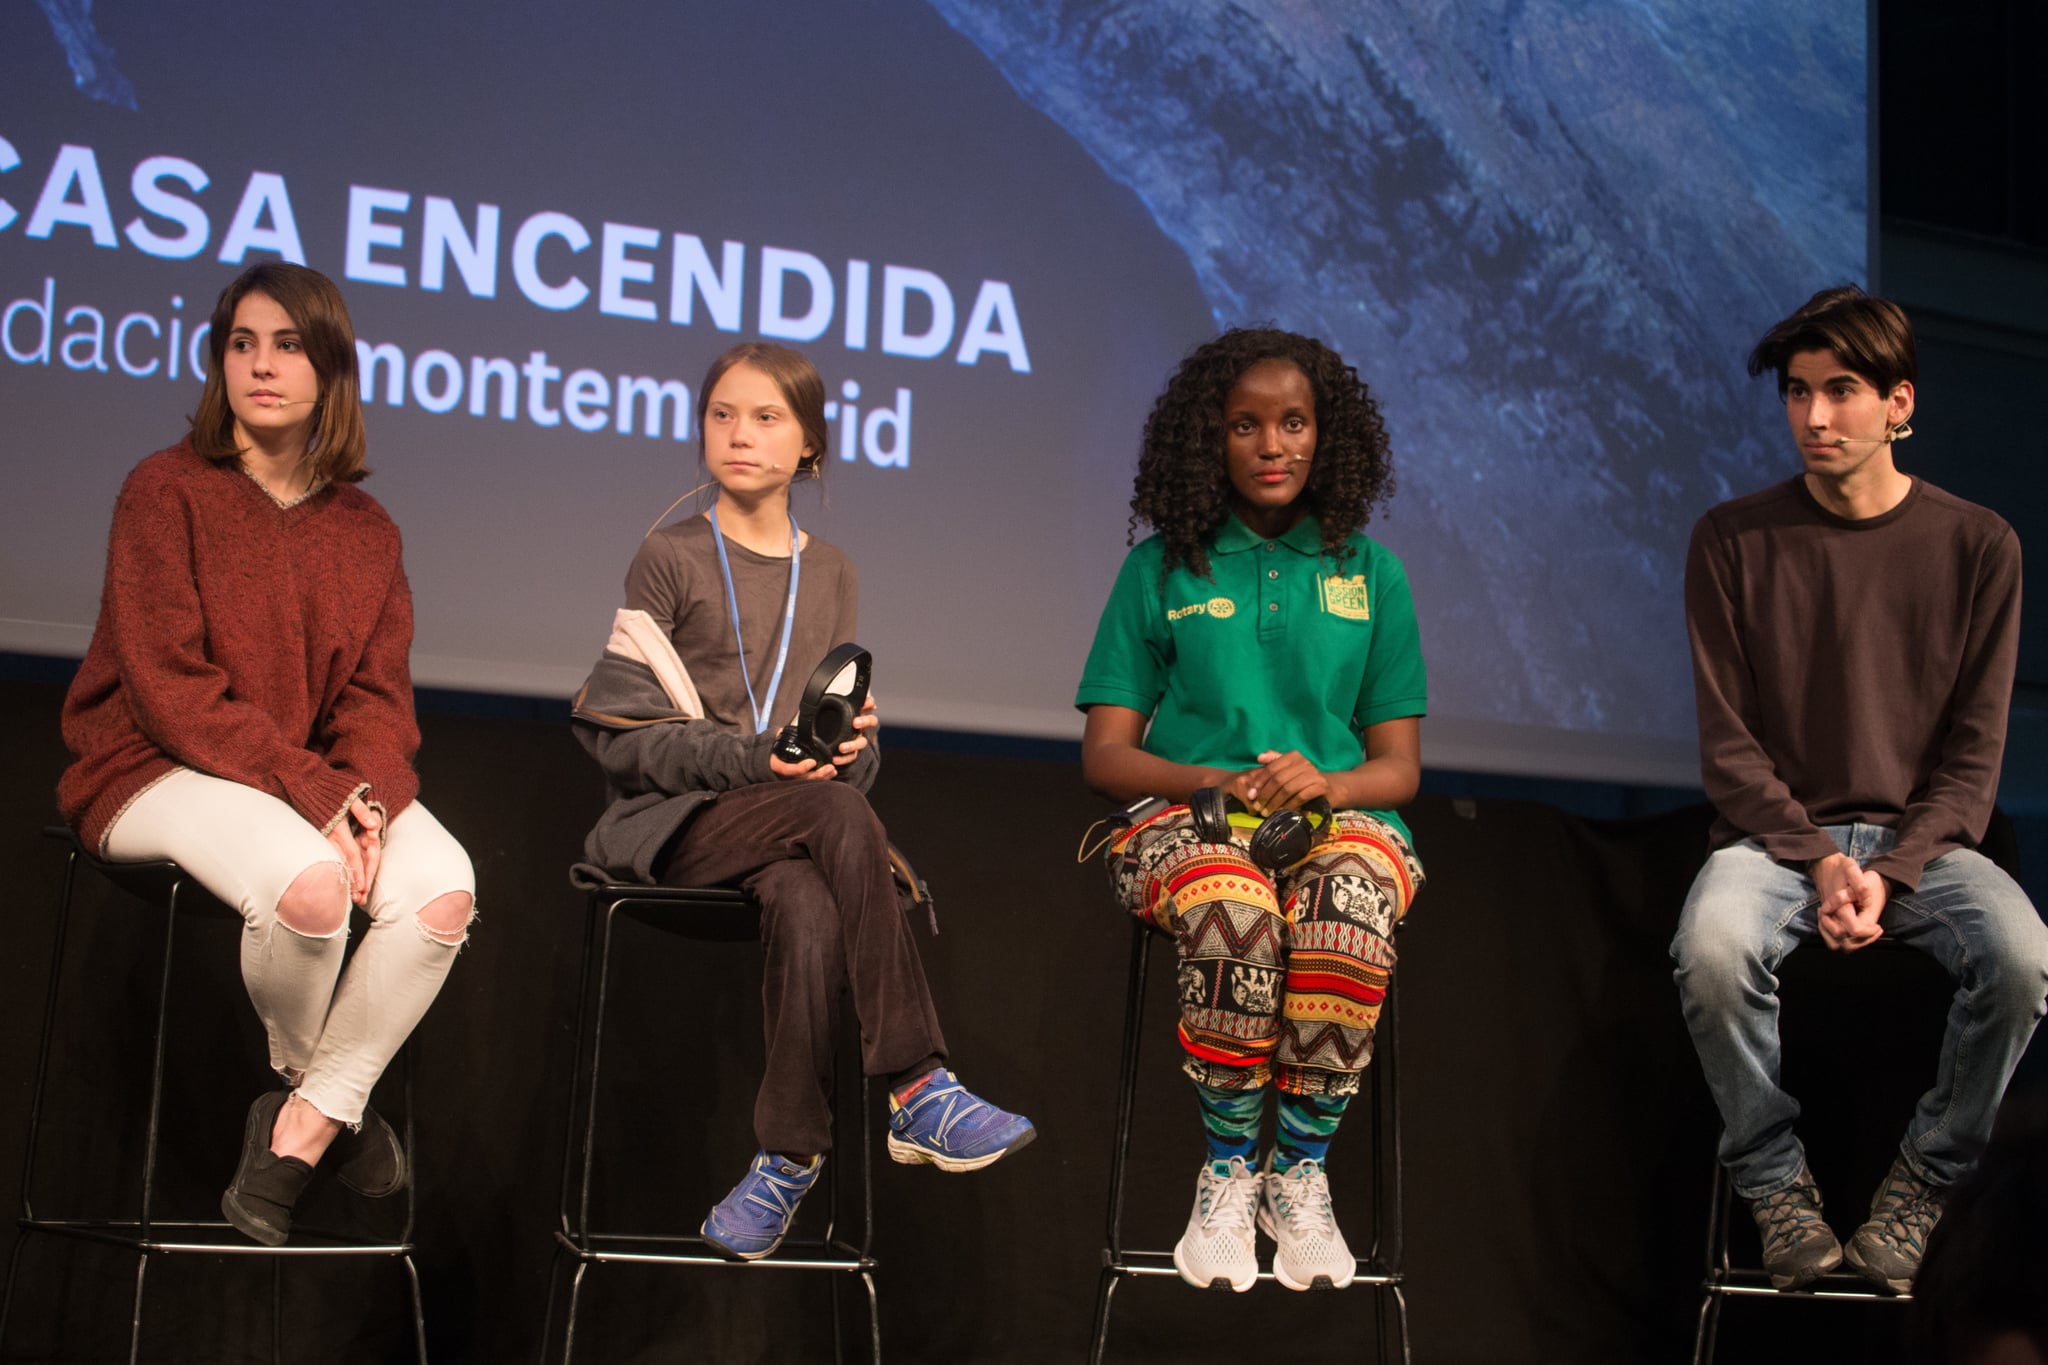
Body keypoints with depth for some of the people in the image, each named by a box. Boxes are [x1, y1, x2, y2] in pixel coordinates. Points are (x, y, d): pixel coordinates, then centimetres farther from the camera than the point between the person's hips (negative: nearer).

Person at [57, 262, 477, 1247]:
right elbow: (174, 694, -13)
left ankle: (301, 1130, -13)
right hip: (160, 770, -5)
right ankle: (314, 1091, -2)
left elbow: (378, 697, 5)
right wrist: (313, 794, -22)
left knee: (444, 886, -25)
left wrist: (363, 794, -18)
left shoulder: (364, 530, 9)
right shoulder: (167, 492, -5)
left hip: (321, 778, 5)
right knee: (308, 880, -35)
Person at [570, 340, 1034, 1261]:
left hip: (797, 819, 3)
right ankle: (914, 1087, -36)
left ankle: (789, 1155, -28)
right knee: (839, 818, -35)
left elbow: (857, 763, 15)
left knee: (808, 912, -35)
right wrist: (752, 757, -17)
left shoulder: (830, 574, 16)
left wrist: (850, 745, -11)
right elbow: (619, 734, -4)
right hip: (675, 821, -3)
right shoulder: (670, 560, 3)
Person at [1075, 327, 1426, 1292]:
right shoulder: (1161, 569, 10)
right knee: (1232, 910, -38)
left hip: (1337, 812, 1)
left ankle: (1299, 1175, -21)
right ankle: (1226, 1174, -20)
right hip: (1190, 815, -1)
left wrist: (1323, 783, -13)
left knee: (1353, 903, -37)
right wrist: (1218, 782, -13)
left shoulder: (1370, 572, 13)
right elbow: (1104, 753, 6)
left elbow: (1399, 767, 11)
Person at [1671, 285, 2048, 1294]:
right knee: (1713, 944, -34)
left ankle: (1923, 1181, -5)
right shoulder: (1734, 540, 1)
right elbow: (1728, 744, -1)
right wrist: (1818, 859, -15)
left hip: (1920, 837, 1)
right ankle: (1774, 1181, -8)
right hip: (1776, 832, 0)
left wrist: (1891, 873, -15)